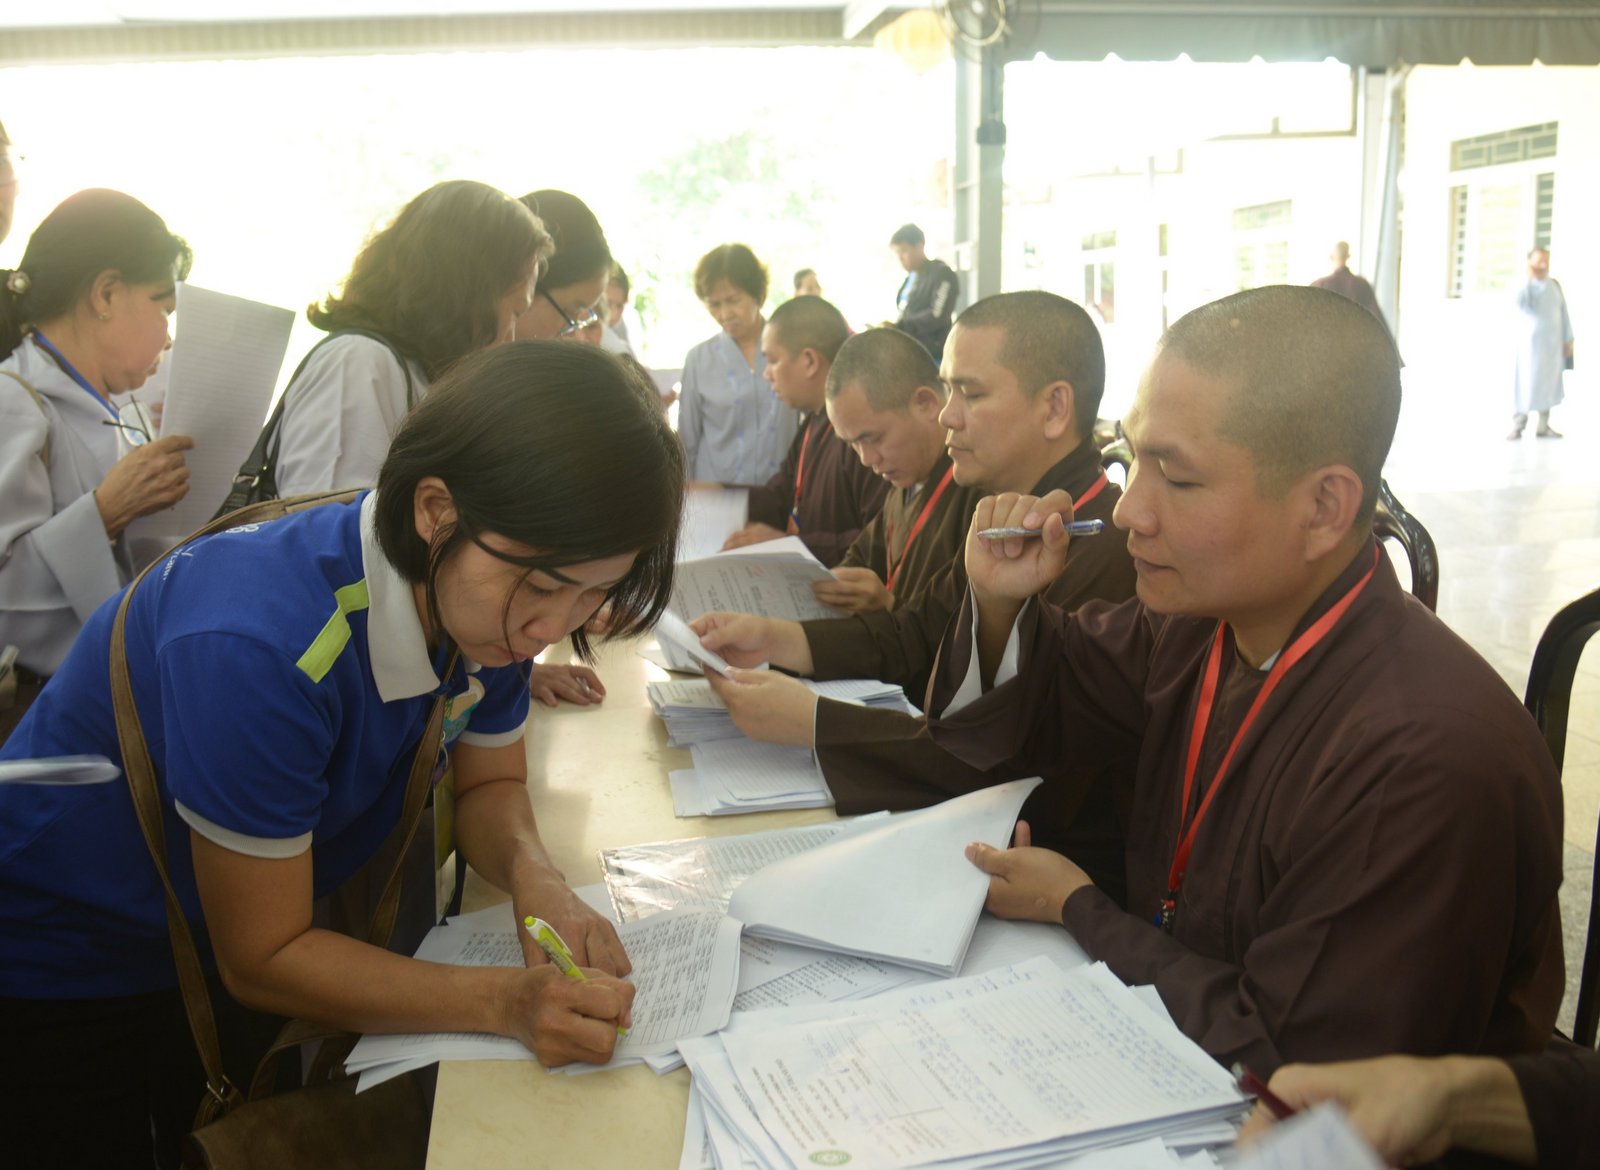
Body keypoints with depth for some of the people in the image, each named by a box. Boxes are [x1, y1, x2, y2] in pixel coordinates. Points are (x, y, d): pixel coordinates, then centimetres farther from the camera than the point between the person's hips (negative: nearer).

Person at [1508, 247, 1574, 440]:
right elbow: (1518, 303, -28)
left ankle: (1543, 426, 11)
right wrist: (1530, 278, -26)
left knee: (1549, 384, 6)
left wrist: (1568, 339, 9)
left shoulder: (1555, 285, 9)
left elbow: (1564, 313, 12)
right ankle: (1517, 425, 0)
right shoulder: (1525, 286, -6)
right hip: (1530, 342, -5)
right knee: (1525, 384, -6)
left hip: (1553, 343, 5)